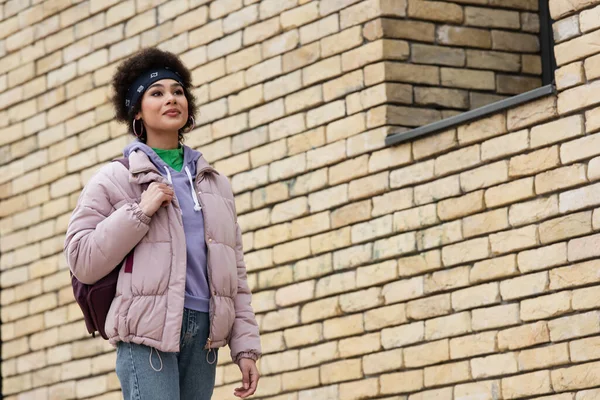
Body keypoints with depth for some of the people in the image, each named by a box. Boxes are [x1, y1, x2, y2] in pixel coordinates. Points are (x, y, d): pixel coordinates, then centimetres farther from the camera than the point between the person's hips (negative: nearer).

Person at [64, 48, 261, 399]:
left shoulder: (216, 185, 20)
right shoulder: (113, 180, 7)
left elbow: (235, 274, 17)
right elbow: (82, 261, -2)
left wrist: (245, 346, 9)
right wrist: (139, 212, -10)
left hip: (203, 332, 5)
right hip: (148, 331, -4)